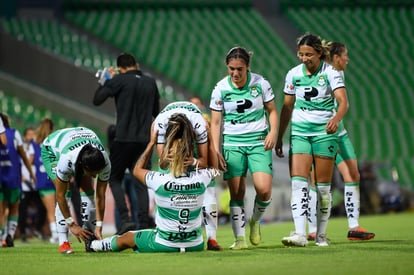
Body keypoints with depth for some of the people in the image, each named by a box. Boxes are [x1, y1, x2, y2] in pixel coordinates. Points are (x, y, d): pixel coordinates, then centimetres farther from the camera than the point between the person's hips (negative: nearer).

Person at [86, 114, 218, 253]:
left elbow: (137, 170, 3)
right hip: (196, 245, 2)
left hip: (164, 245, -2)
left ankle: (95, 245, 53)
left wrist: (152, 142, 10)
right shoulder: (201, 178, -16)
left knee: (127, 237, 27)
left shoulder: (159, 180, -21)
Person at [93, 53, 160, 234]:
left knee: (114, 179, 8)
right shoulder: (151, 83, 9)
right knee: (141, 184, 10)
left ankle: (125, 219, -9)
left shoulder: (119, 81, -7)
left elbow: (97, 100, -6)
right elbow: (156, 112, 19)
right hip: (145, 140, 4)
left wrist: (107, 81, 7)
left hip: (124, 139, -4)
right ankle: (144, 224, 0)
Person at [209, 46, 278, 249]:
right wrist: (215, 150, -4)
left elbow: (272, 110, 9)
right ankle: (239, 238, 3)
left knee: (264, 189, -14)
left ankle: (255, 221, 15)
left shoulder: (260, 83, -2)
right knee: (236, 194, -3)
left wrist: (272, 132, -7)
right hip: (232, 143, 0)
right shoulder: (220, 88, -2)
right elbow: (215, 122, 3)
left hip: (259, 141, 0)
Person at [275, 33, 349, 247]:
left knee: (323, 186, 1)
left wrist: (336, 118, -39)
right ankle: (300, 234, -20)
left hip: (325, 132, -2)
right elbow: (287, 108, 12)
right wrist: (279, 138, 12)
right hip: (299, 131, 2)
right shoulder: (293, 74, 3)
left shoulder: (331, 73, -7)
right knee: (298, 182, -13)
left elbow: (343, 102, -18)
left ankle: (321, 235, 12)